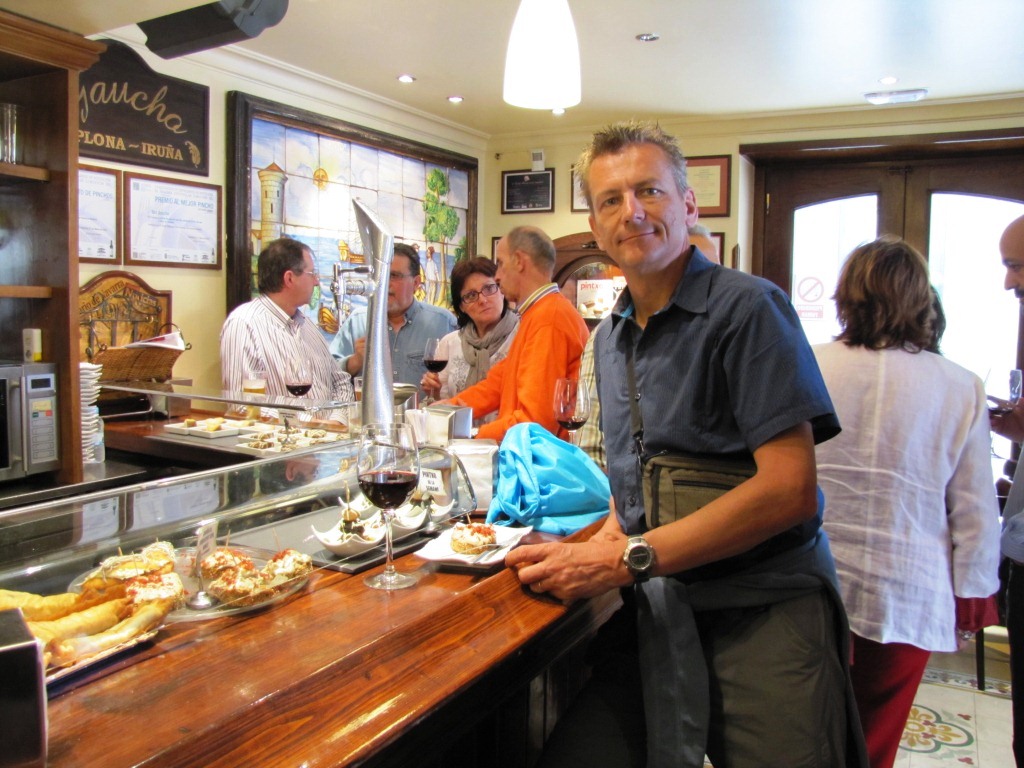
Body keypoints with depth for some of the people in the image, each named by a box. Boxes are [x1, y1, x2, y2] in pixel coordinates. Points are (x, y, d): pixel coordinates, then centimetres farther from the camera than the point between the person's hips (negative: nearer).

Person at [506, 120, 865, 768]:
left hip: (763, 610, -5)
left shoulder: (749, 307, -11)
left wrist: (629, 559, -19)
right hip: (655, 612, 5)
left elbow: (789, 488, -19)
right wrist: (614, 529, 0)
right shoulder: (609, 337, 12)